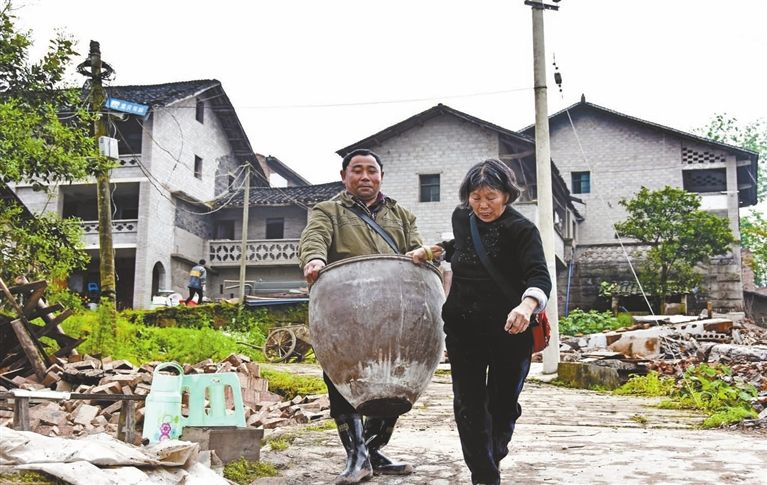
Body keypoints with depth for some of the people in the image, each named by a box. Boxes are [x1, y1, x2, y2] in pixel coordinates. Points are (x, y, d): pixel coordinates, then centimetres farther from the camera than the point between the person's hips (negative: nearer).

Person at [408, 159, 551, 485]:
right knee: (468, 404, -3)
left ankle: (494, 453, 40)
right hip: (464, 327, 3)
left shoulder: (521, 230, -15)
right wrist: (433, 250, 10)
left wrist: (527, 305, -50)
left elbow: (539, 276, -30)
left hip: (510, 328, -3)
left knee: (503, 403, 11)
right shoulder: (461, 217, 2)